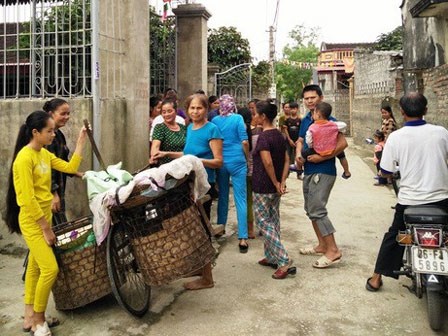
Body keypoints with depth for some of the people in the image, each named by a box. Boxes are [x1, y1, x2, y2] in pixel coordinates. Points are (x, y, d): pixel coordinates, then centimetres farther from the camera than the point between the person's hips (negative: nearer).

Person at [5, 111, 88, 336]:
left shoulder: (45, 154, 7)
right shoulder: (25, 158, -20)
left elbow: (70, 168, 9)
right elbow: (28, 200, -21)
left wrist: (81, 142, 6)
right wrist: (46, 228, -17)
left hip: (44, 218, 9)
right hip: (32, 222, -9)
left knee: (35, 267, 15)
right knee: (50, 269, -12)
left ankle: (30, 317, 27)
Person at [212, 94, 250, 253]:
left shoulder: (215, 120, 4)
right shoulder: (238, 118, -5)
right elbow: (244, 141, -9)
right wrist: (248, 158, 6)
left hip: (220, 161, 3)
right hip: (237, 161, -3)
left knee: (222, 197, 17)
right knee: (241, 199, -3)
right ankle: (242, 238, -6)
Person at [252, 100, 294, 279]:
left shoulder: (263, 137, -18)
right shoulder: (279, 135, 7)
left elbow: (267, 163, -26)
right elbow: (286, 160, 6)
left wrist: (276, 183, -15)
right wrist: (282, 182, 0)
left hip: (263, 188, -8)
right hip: (275, 187, 8)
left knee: (264, 223, -1)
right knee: (273, 221, 16)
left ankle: (285, 262, -6)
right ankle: (271, 257, 26)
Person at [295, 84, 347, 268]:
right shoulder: (305, 120, 12)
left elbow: (342, 143, -19)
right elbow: (300, 140, 22)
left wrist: (322, 157, -22)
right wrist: (298, 154, 1)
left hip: (323, 171, -9)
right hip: (308, 171, 9)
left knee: (317, 210, -13)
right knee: (311, 209, 15)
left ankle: (333, 250, -6)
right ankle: (322, 245, 27)